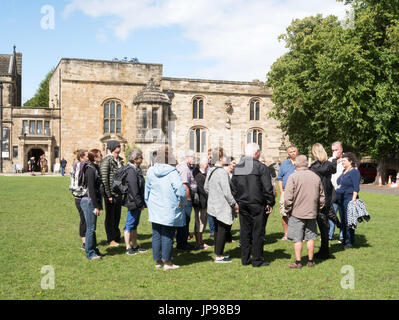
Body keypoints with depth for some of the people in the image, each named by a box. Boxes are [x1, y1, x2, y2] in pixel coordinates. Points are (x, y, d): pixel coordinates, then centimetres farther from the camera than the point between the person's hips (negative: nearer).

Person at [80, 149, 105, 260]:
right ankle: (90, 253, 5)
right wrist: (96, 206, -19)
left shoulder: (95, 168, 13)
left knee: (92, 228, 15)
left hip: (93, 202, 9)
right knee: (91, 228, -2)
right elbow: (90, 189, -19)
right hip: (89, 202, -9)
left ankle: (94, 250, 24)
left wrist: (98, 205, 16)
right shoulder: (90, 170, -15)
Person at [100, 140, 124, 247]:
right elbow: (104, 179, -16)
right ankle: (111, 240, 14)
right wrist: (108, 195, -16)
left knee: (117, 216, 15)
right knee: (110, 217, 4)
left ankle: (117, 237, 28)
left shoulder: (120, 160, 11)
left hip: (119, 193, 7)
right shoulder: (107, 161, -13)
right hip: (111, 194, -7)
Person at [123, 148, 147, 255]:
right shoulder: (131, 171, -18)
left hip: (137, 203, 10)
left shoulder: (136, 169, 14)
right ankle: (128, 248, 5)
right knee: (130, 225, -2)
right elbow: (134, 190, -22)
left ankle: (135, 246, 25)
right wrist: (140, 203, -20)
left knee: (135, 225, 16)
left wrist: (141, 202, 17)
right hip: (133, 203, -10)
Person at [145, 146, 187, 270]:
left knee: (156, 234, 12)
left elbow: (147, 190, 11)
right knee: (167, 235, 2)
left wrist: (148, 203, 23)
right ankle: (167, 262, 7)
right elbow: (180, 188, -25)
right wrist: (181, 202, -9)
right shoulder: (172, 172, -14)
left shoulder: (150, 171, 2)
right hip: (169, 210, -5)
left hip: (155, 209, 5)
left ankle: (157, 261, 19)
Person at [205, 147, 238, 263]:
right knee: (223, 230, 0)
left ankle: (219, 252, 29)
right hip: (223, 207, -9)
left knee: (218, 230, 18)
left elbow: (206, 187, 17)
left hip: (213, 206, 9)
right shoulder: (222, 172, -20)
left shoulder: (210, 171, 6)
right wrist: (234, 204, -10)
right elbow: (227, 192, -20)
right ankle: (219, 256, 6)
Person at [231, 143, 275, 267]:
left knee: (245, 232, 11)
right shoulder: (261, 167, -10)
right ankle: (257, 260, 7)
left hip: (243, 205, 5)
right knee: (258, 232, 3)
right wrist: (270, 203, -3)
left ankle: (245, 259, 16)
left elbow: (233, 187, 13)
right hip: (257, 205, -5)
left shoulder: (237, 168, 8)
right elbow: (268, 188, -12)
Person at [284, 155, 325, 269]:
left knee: (297, 239, 2)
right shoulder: (316, 177, 3)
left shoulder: (293, 176, -12)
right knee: (310, 238, 13)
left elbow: (288, 197, -14)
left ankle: (298, 262, 6)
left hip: (297, 213, -4)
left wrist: (288, 211, 0)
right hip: (312, 213, 4)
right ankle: (311, 261, 19)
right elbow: (322, 197, 10)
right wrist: (317, 209, 20)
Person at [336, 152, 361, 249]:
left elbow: (356, 188, -15)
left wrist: (353, 200, -21)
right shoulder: (344, 171, 17)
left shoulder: (354, 172, -9)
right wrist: (337, 198, 21)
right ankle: (344, 240, 21)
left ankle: (350, 242, -1)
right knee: (343, 221, 13)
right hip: (341, 199, 9)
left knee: (348, 221, -7)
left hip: (349, 199, -9)